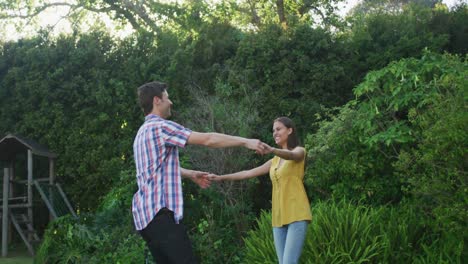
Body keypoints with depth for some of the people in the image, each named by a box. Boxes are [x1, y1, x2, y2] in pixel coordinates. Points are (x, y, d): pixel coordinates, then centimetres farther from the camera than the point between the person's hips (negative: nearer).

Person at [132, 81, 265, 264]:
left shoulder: (143, 132, 22)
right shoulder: (160, 126, -9)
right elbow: (207, 140, -12)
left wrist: (190, 174, 35)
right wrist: (245, 142, -5)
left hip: (145, 213, 10)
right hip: (160, 211, -10)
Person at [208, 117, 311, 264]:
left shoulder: (299, 151, 3)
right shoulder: (275, 161, 22)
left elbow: (290, 155, -21)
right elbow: (248, 173, 23)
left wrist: (272, 150, -43)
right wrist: (221, 177, 17)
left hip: (296, 215, -6)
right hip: (279, 216, 6)